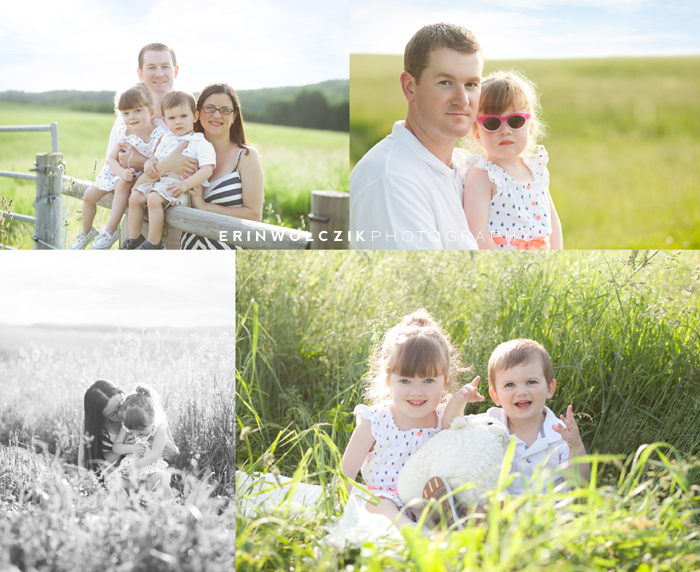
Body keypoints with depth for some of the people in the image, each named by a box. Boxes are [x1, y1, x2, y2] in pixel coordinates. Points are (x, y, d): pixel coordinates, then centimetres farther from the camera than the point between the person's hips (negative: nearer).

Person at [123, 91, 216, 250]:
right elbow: (156, 157, 29)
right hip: (158, 180, 8)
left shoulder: (201, 144, -4)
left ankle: (154, 243, -21)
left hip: (177, 186, -8)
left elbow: (207, 169, -14)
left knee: (154, 199, -30)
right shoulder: (166, 140, 20)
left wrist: (186, 184, -27)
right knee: (134, 197, -2)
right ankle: (134, 238, 10)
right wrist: (148, 164, 2)